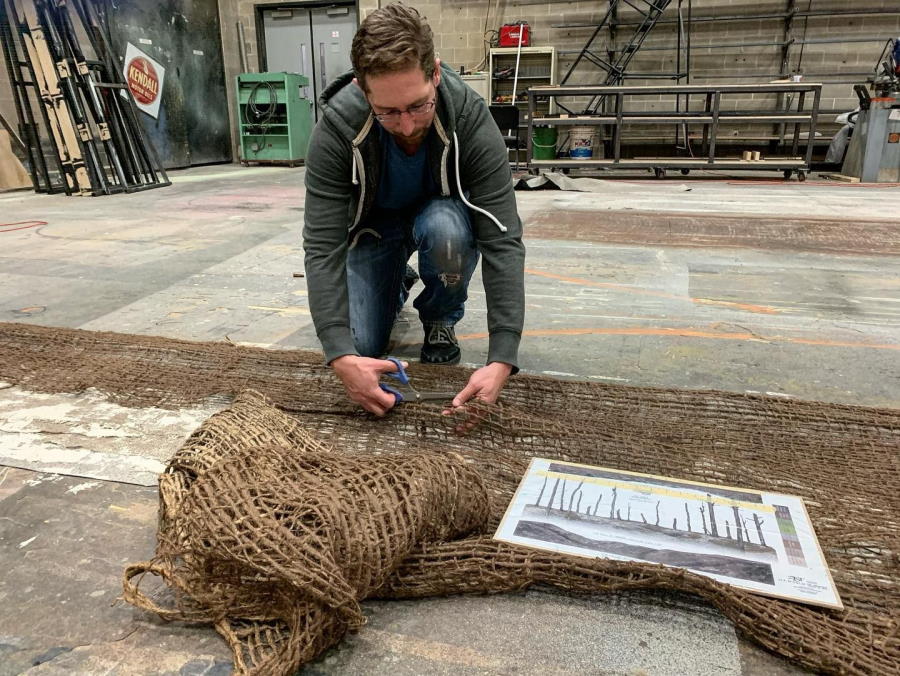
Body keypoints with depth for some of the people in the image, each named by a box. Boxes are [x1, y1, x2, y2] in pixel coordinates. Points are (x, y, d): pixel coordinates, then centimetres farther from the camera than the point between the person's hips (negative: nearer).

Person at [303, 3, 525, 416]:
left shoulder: (471, 119, -33)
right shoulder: (336, 127, -32)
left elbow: (503, 239, -35)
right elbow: (323, 245, -32)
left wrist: (502, 359, -45)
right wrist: (341, 355, -45)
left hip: (440, 212, 0)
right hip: (373, 222, 1)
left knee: (446, 231, -37)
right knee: (358, 346, -11)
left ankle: (440, 319, -5)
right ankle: (397, 284, 22)